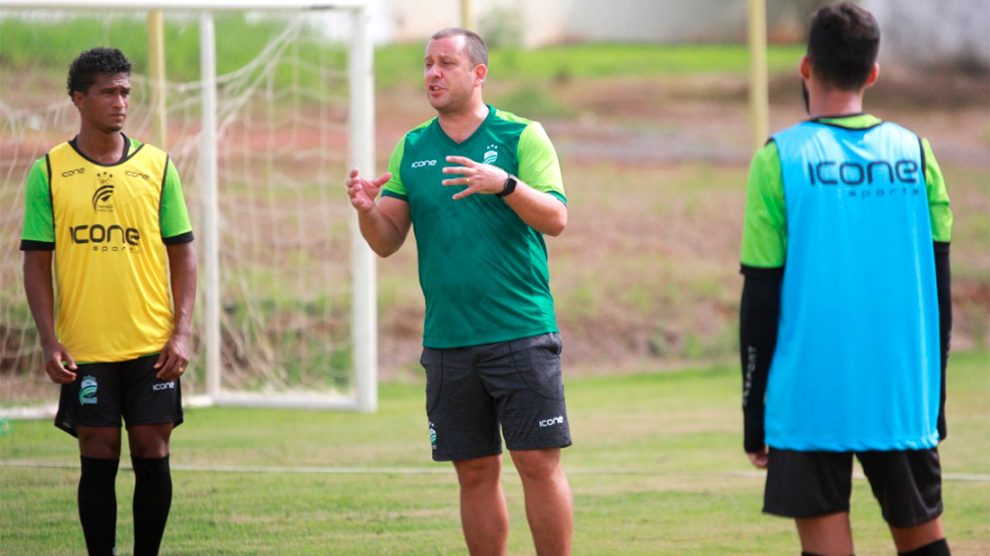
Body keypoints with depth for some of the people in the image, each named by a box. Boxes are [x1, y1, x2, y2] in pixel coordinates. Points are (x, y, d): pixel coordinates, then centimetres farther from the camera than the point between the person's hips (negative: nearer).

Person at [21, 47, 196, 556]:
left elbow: (182, 253, 7)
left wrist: (182, 331, -3)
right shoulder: (49, 171, 1)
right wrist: (50, 341, -7)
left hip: (151, 345, 1)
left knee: (152, 456, 1)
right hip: (85, 348, -1)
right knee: (99, 459, 1)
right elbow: (36, 262, 2)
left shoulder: (157, 166, 5)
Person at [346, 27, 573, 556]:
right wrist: (367, 210, -11)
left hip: (521, 334, -3)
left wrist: (505, 184, -26)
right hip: (447, 342, 3)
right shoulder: (411, 149, 11)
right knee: (475, 472, 6)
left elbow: (556, 218, -10)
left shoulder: (521, 136, 0)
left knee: (539, 463, -6)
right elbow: (388, 242, 10)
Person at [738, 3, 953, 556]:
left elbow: (761, 296, -4)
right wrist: (935, 396, 17)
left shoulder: (781, 158, -4)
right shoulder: (914, 153, 5)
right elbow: (938, 287, 8)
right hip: (904, 399, 3)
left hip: (810, 400, -3)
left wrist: (754, 413, 3)